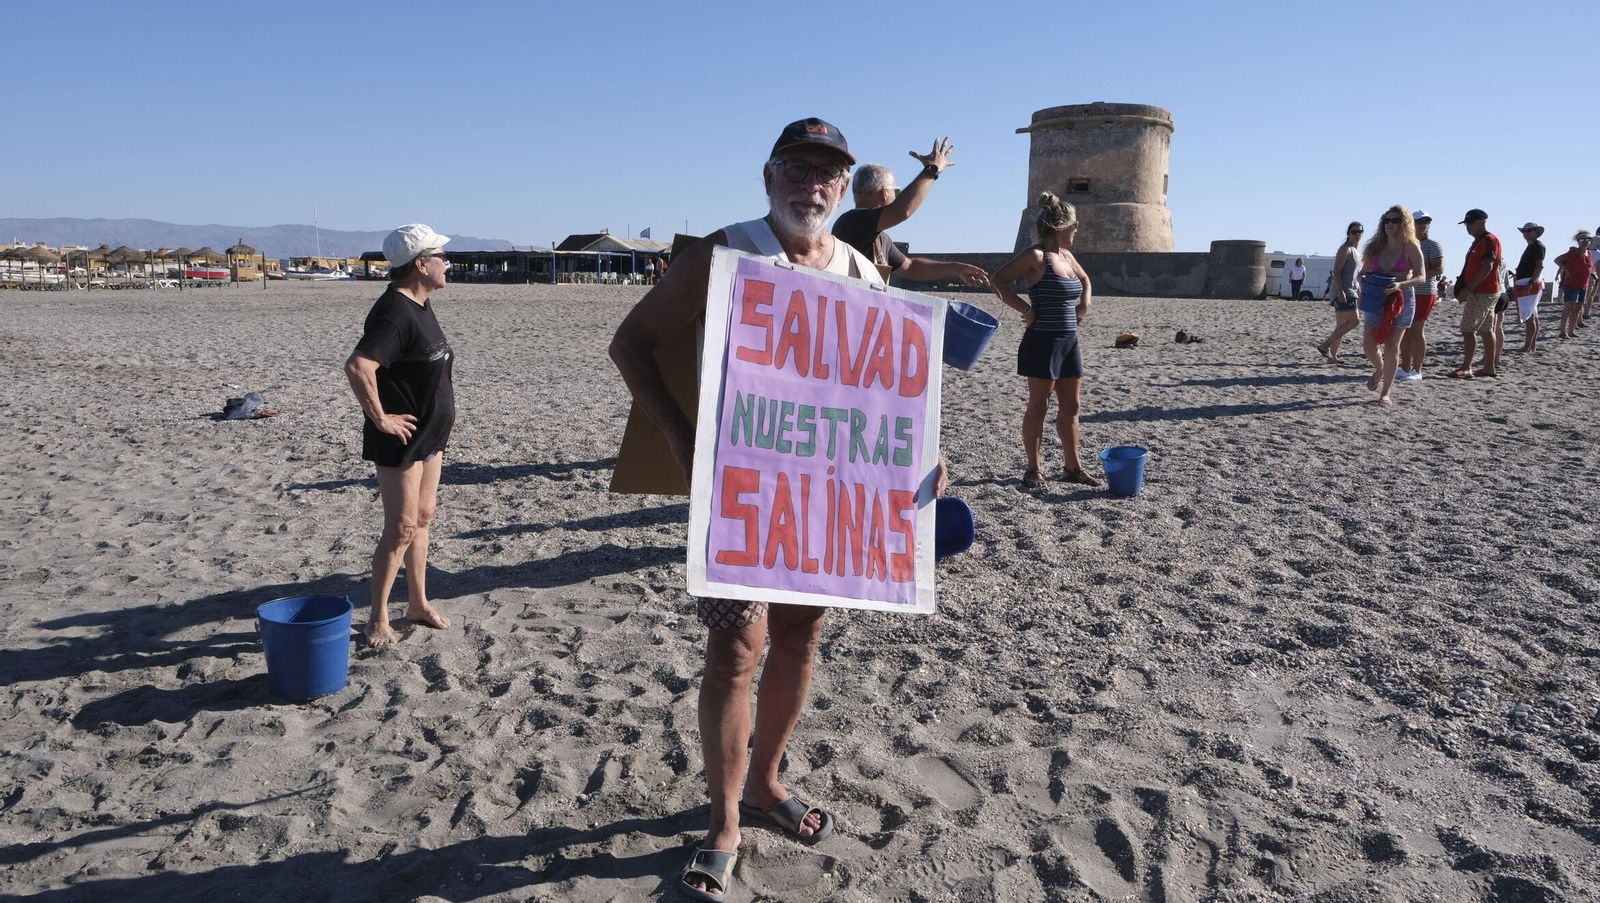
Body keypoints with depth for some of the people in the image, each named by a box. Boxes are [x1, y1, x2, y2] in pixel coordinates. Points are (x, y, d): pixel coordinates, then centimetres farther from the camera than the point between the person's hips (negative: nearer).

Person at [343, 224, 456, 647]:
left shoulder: (421, 306, 9)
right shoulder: (394, 313, -22)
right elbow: (358, 366, -34)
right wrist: (380, 418, -25)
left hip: (430, 435, 9)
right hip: (401, 439, -9)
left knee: (422, 520, 17)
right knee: (401, 530, -3)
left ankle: (418, 604, 29)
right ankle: (378, 620, 10)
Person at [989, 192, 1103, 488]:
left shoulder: (1067, 256, 12)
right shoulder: (1036, 256, -11)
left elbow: (1084, 279, 33)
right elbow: (997, 281, -17)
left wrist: (1084, 305, 15)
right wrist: (1026, 309, -18)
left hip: (1069, 341, 8)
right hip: (1043, 341, -8)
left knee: (1070, 407, 11)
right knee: (1038, 406, 1)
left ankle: (1074, 468, 20)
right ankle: (1034, 469, 10)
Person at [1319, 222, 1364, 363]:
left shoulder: (1356, 251, 21)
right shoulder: (1345, 249, -8)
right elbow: (1336, 271, -17)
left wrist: (1359, 292, 26)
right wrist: (1341, 291, -25)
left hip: (1350, 292, 10)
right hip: (1343, 292, -10)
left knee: (1341, 326, 9)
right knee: (1354, 321, -18)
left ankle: (1332, 356, 10)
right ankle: (1325, 345, -15)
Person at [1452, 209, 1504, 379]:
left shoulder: (1489, 240, -14)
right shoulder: (1479, 241, 18)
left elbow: (1487, 267, -22)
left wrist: (1468, 289, -25)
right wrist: (1465, 289, 17)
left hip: (1482, 293, -11)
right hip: (1483, 293, 11)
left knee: (1468, 329, -13)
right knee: (1486, 331, 11)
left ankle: (1466, 368, -16)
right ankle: (1489, 367, 16)